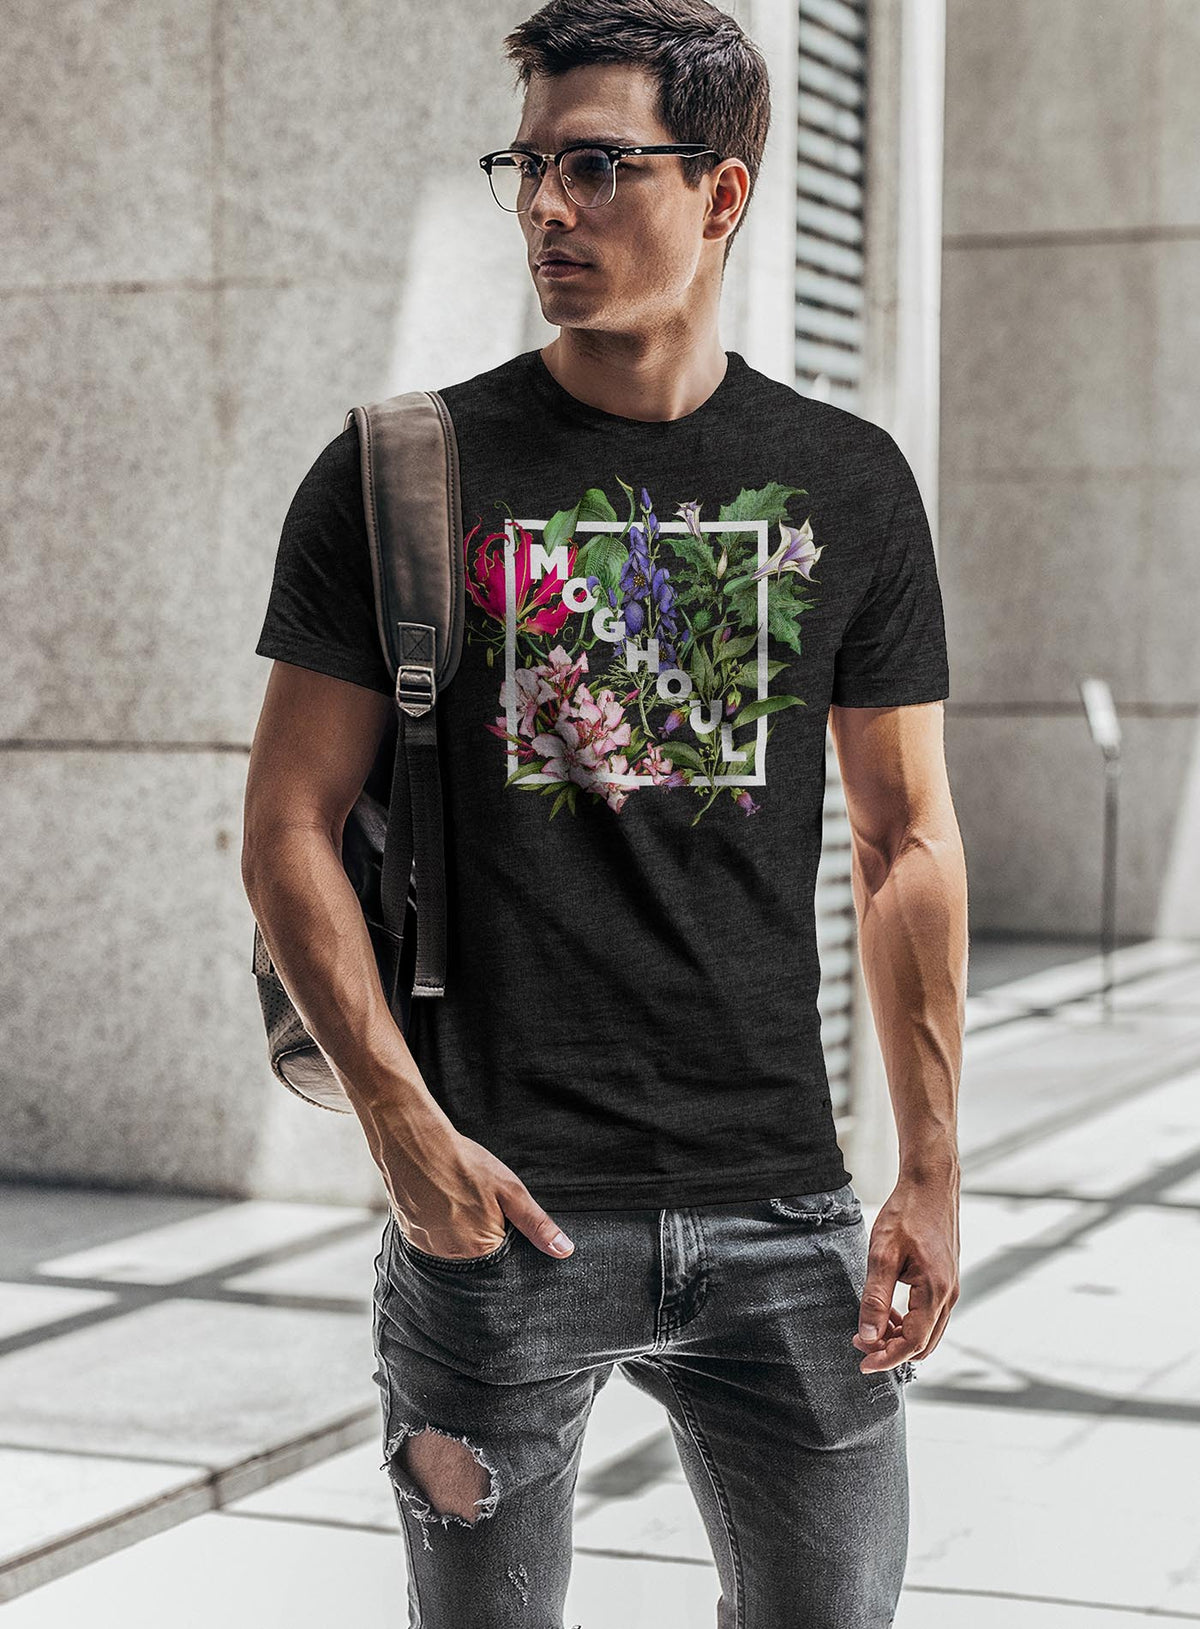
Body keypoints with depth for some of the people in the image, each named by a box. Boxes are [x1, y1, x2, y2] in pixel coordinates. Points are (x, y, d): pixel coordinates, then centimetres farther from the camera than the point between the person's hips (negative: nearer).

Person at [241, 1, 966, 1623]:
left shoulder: (849, 486, 6)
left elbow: (907, 844, 8)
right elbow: (290, 825, -1)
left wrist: (932, 1174, 4)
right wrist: (406, 1127, -10)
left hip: (779, 1204, 2)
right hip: (499, 1204, -2)